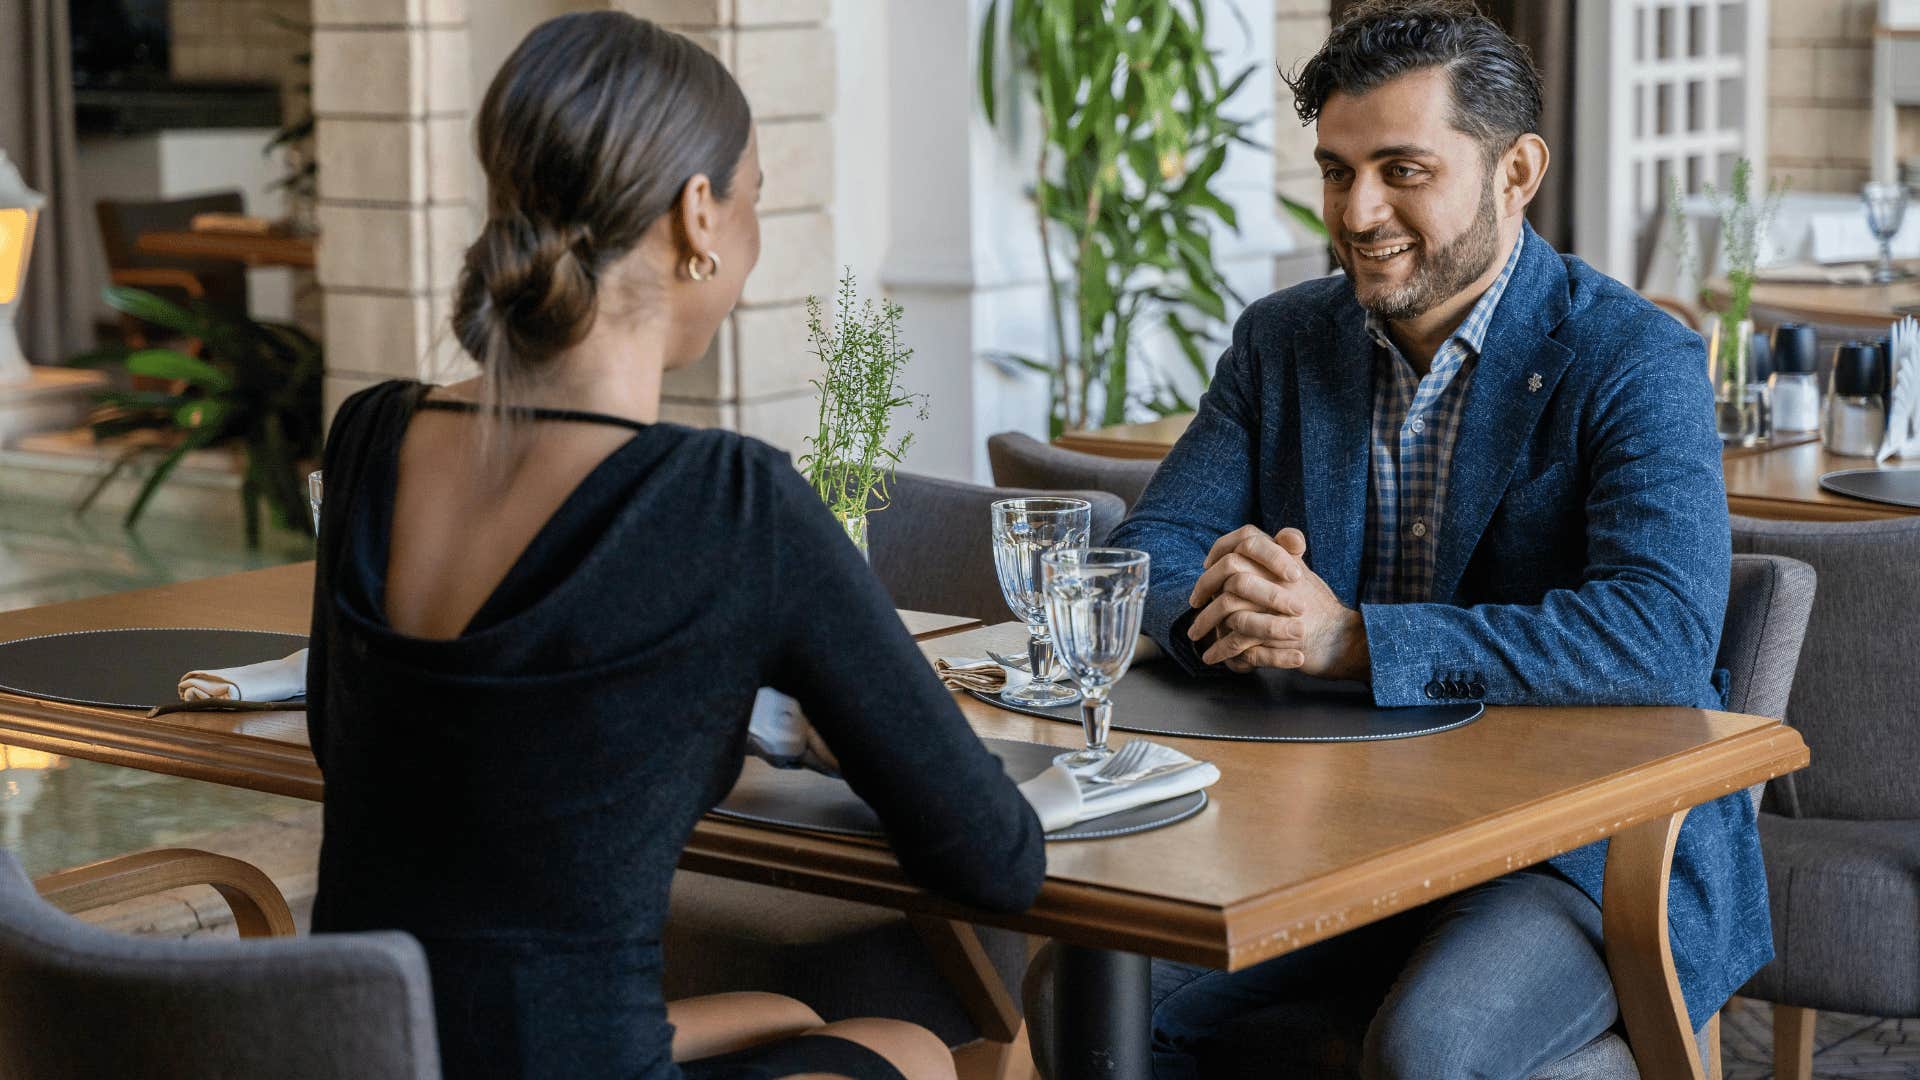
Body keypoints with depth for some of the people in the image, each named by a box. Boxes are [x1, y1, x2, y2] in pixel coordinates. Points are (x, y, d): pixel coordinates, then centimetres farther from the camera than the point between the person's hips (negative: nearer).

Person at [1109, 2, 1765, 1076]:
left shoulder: (1634, 363, -10)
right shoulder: (1282, 339, 8)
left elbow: (1664, 634, -24)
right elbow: (1150, 548, 5)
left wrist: (1353, 636, -30)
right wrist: (1215, 604, -22)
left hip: (1585, 848, -5)